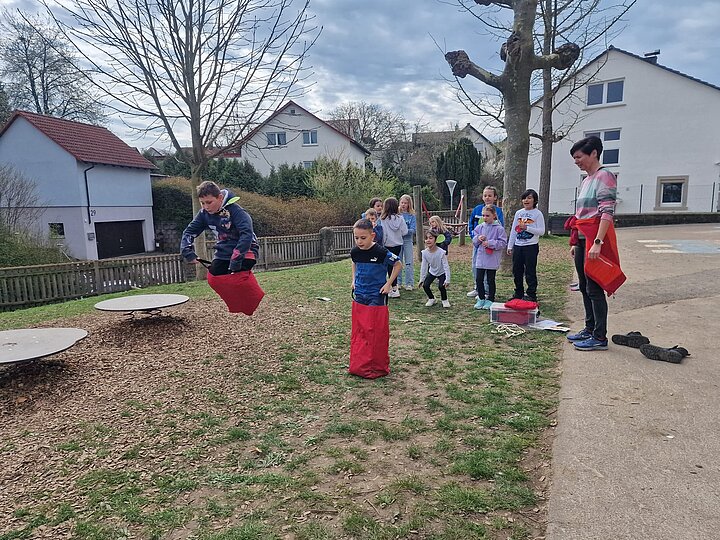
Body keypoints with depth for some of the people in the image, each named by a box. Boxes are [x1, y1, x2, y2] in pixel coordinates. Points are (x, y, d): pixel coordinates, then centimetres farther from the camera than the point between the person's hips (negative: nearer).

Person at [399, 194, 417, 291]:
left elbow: (413, 230, -8)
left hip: (407, 240, -1)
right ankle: (398, 282, 18)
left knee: (409, 262, 0)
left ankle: (409, 283, 6)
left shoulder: (412, 216, -1)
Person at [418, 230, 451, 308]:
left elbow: (446, 266, -25)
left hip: (442, 273, -3)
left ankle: (444, 300, 9)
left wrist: (447, 280, -29)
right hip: (432, 272, 3)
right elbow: (423, 266, -9)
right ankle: (431, 299, 15)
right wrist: (421, 279, -7)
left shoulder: (441, 252, -30)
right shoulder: (425, 252, -19)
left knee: (441, 286, -22)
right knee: (425, 285, -14)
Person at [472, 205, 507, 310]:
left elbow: (503, 243, -10)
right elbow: (474, 242, 11)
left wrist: (490, 243, -18)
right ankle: (481, 298, 19)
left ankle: (490, 300, 18)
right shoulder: (480, 227, 6)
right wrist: (478, 238, -10)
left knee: (490, 280, 6)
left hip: (492, 259, -4)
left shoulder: (499, 228, -7)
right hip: (480, 258, 4)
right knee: (478, 279, 5)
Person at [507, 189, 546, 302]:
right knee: (517, 271, 10)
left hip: (531, 246, -5)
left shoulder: (537, 214, -3)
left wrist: (527, 228, -20)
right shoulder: (518, 213, 11)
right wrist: (510, 246, 12)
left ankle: (531, 294, 8)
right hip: (518, 246, 5)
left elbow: (541, 231, -10)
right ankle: (518, 293, 23)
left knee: (530, 271, -1)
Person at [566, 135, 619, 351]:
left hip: (595, 239, -9)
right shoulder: (586, 180, 18)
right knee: (584, 287, 13)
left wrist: (597, 242, -26)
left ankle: (600, 338, 0)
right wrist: (576, 243, 21)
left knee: (594, 288, -7)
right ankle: (590, 329, 24)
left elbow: (607, 212, -19)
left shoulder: (604, 176, -10)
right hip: (582, 239, 9)